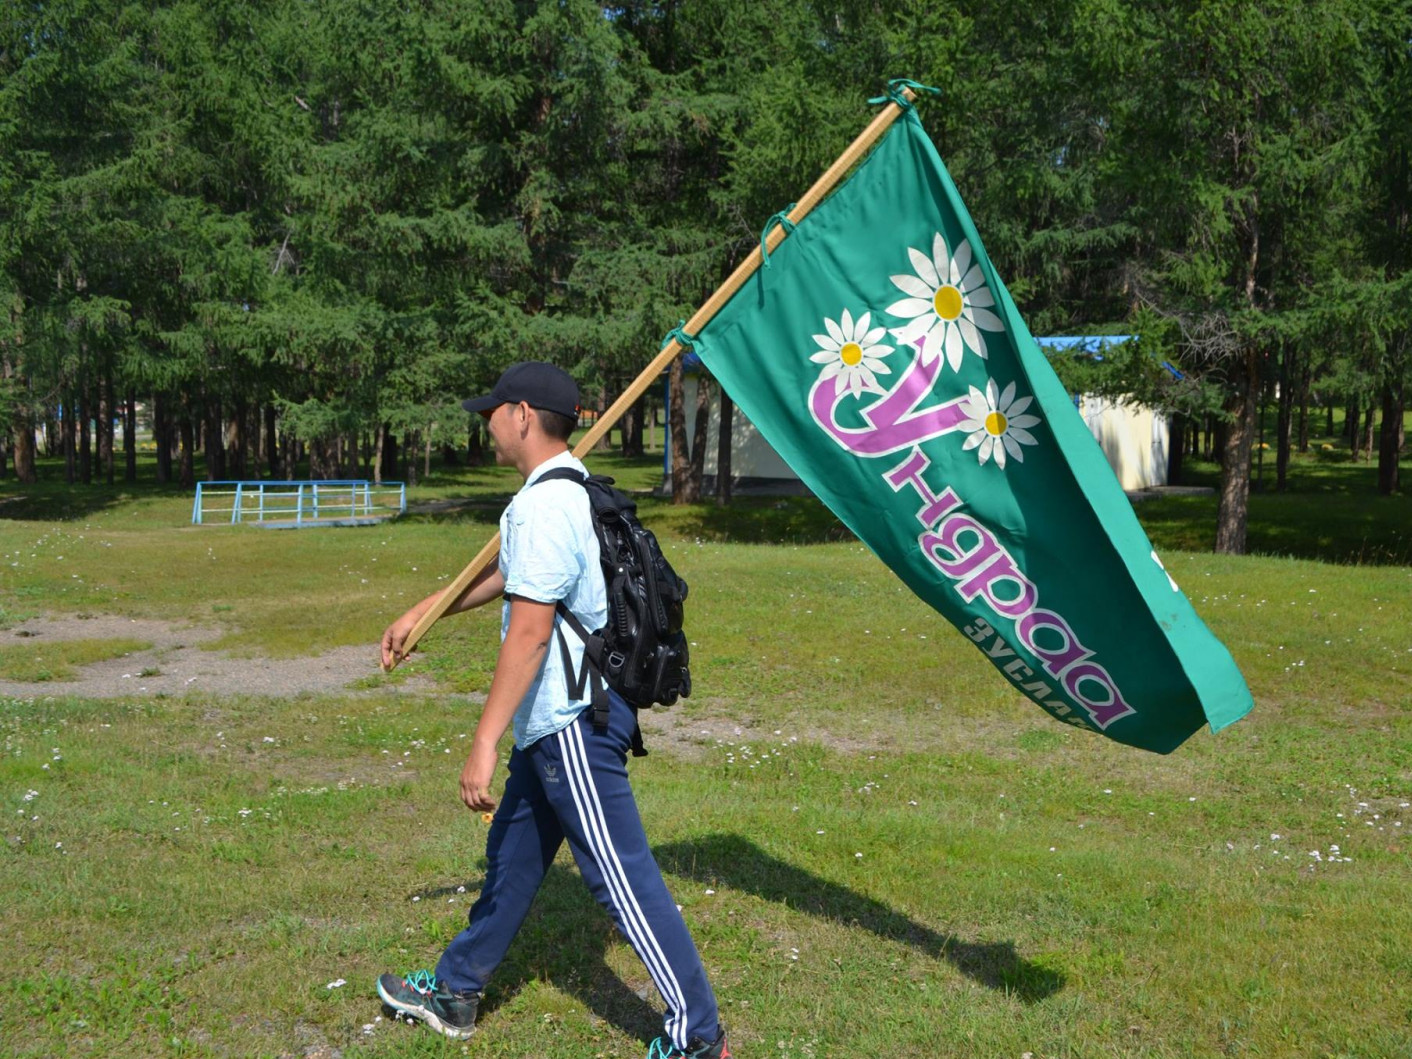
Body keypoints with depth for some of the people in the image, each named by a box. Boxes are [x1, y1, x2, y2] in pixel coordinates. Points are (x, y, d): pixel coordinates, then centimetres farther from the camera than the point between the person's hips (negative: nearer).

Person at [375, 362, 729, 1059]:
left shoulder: (543, 506, -20)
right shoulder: (568, 492, 13)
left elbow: (529, 634, -26)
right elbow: (506, 574, 26)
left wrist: (485, 741, -25)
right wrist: (418, 615, 33)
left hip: (574, 722, -11)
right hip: (558, 719, 11)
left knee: (621, 877, -3)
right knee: (512, 856, 21)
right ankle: (453, 994, 37)